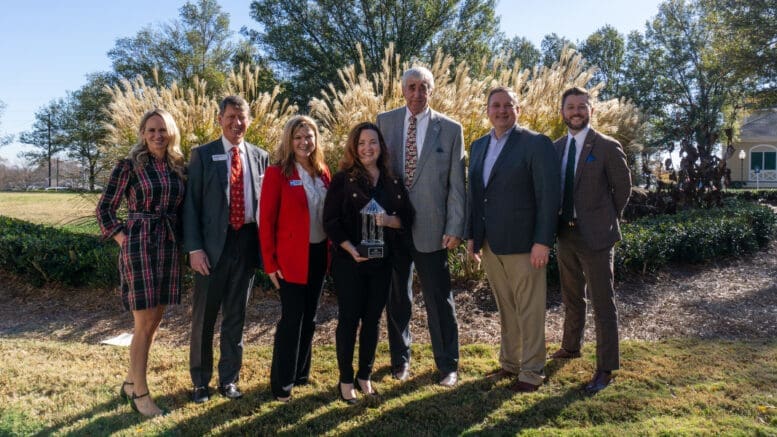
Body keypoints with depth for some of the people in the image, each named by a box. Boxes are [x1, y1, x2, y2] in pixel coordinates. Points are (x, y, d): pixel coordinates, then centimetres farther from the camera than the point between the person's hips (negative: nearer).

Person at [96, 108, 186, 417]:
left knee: (155, 321, 12)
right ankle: (140, 394, 13)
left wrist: (183, 243, 6)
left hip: (170, 247, 5)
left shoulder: (179, 168, 8)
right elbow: (104, 209, -1)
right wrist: (124, 241, -6)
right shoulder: (129, 166, -5)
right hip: (139, 246, -5)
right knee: (144, 324, -1)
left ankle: (131, 382, 30)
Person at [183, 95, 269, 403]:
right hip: (213, 245, -2)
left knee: (236, 317, 12)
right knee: (204, 317, 9)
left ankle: (229, 380, 28)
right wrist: (195, 248, -10)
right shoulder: (202, 155, 1)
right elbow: (191, 203, -3)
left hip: (247, 243, 2)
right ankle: (200, 381, 27)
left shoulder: (260, 157, 8)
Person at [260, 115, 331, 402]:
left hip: (319, 254, 6)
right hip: (291, 257, -6)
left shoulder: (322, 171, 8)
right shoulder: (277, 173, -9)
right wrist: (270, 262, -13)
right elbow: (266, 220, -11)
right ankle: (282, 383, 16)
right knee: (292, 318, 0)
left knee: (309, 317, 14)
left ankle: (301, 373, 31)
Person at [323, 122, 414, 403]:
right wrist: (350, 249, -20)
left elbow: (407, 219, 6)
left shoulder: (393, 182, 8)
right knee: (348, 319, 3)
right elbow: (330, 221, -8)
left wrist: (389, 220, -15)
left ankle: (365, 376, 25)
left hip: (382, 262, 4)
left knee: (372, 319, 10)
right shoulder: (343, 180, -3)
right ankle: (345, 380, 17)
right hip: (349, 261, -3)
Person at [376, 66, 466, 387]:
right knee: (396, 298, 14)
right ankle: (400, 359, 33)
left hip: (430, 227, -2)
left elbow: (456, 184, -1)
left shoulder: (450, 129, 0)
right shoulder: (384, 122, 5)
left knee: (439, 300, 5)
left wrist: (455, 228, -6)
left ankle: (447, 366, 23)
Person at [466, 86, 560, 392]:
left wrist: (543, 242, -16)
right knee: (505, 308, 16)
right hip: (489, 244, 6)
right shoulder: (479, 146, 12)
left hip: (522, 242, -6)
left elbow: (549, 194, -11)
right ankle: (510, 362, 30)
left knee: (529, 309, 5)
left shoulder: (536, 143, -7)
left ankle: (532, 371, 18)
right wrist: (472, 236, 11)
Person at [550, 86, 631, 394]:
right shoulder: (556, 147, 6)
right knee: (572, 298, 21)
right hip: (565, 234, 6)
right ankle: (571, 347, 40)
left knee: (602, 304, 2)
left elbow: (623, 188, -1)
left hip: (595, 236, -5)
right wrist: (558, 224, 10)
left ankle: (605, 368, 12)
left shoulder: (607, 147, -9)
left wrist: (606, 219, 5)